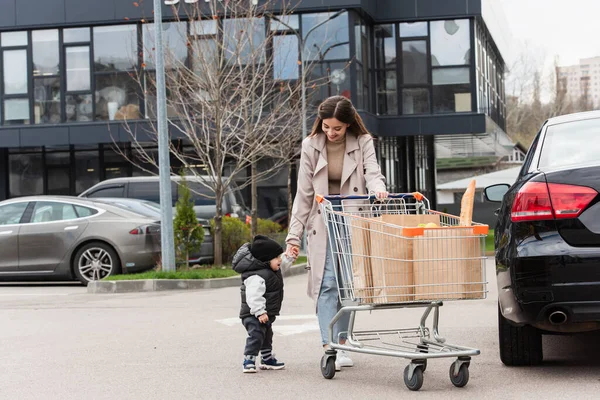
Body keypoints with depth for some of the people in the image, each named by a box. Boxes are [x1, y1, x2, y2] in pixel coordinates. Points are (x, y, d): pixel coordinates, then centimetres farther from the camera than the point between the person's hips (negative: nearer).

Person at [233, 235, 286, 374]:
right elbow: (253, 296, -35)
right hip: (254, 315, -12)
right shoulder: (257, 276, -29)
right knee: (256, 335, -20)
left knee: (266, 335, 24)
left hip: (265, 314, 12)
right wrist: (260, 312, -36)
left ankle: (267, 359, 39)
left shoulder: (271, 271, 6)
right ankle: (248, 362, -18)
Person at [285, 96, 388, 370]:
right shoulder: (311, 146, 0)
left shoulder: (363, 143, 0)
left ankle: (341, 346, 13)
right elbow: (304, 194, 2)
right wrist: (294, 235, -3)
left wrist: (378, 190, -39)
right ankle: (329, 348, -15)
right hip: (322, 225, -1)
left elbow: (372, 173, -14)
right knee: (327, 283, -11)